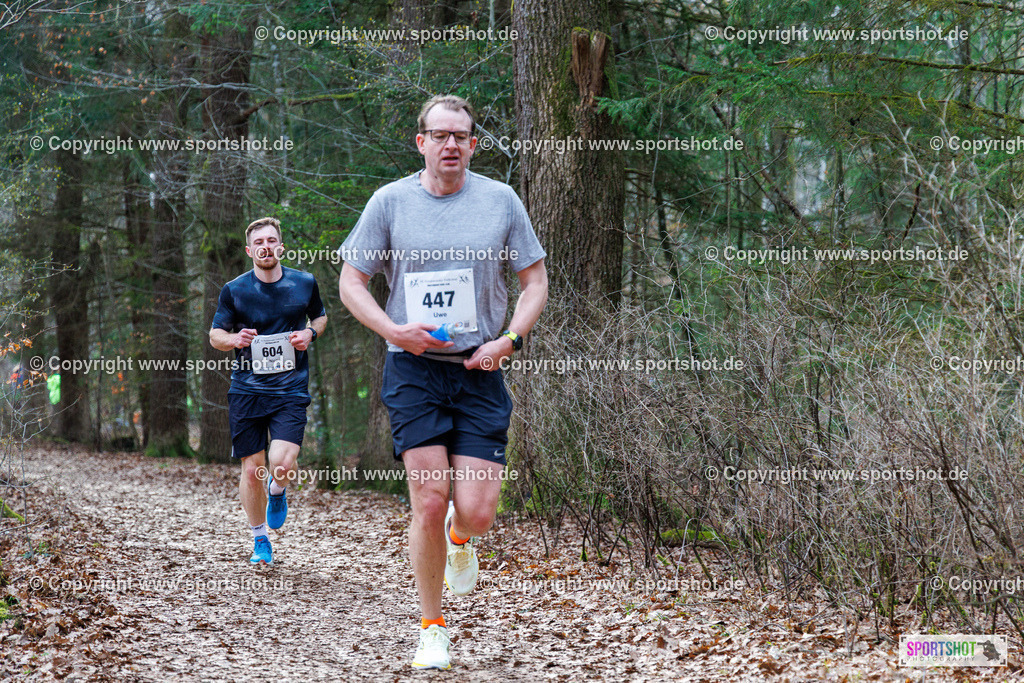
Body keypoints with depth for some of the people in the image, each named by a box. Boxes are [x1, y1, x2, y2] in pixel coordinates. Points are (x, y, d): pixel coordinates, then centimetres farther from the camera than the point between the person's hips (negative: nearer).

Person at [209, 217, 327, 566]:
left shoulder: (305, 283, 2)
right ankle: (260, 540, 23)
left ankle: (278, 492, 18)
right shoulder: (234, 290, 0)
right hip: (246, 390, 1)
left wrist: (310, 333, -1)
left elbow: (320, 316, 21)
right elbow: (215, 335, 8)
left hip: (291, 390, -1)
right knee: (252, 469, 2)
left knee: (283, 463, -20)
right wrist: (233, 339, -14)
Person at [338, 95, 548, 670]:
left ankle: (460, 537, 32)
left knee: (477, 512, -8)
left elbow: (536, 281, 10)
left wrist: (509, 340, -6)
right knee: (429, 503, -8)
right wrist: (395, 331, -10)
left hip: (479, 372, 1)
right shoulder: (390, 202, 1)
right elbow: (351, 283, 6)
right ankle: (432, 628, 10)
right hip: (414, 371, -1)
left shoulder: (501, 201, 4)